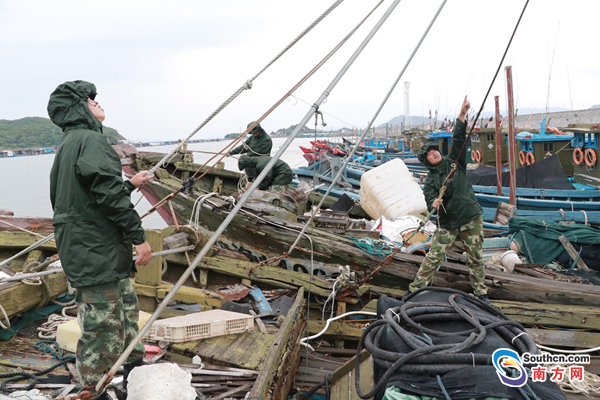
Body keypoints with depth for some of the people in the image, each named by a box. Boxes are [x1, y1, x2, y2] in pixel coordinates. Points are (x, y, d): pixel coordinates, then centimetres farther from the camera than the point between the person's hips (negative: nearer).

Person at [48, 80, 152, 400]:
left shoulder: (69, 143, 19)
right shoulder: (90, 140, -15)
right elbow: (108, 195, -23)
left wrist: (130, 184, 29)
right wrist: (138, 236, -18)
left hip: (83, 248, 11)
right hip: (96, 252, -11)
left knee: (126, 309, 23)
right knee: (103, 326, -3)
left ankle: (135, 369, 39)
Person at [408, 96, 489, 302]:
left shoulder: (454, 161, 4)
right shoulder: (431, 179, 0)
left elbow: (458, 140, -5)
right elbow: (428, 196, -15)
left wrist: (462, 115, -14)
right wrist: (433, 202, -39)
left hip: (471, 218, 1)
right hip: (448, 223, -1)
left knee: (476, 257, 7)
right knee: (433, 257, -4)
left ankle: (480, 291, 23)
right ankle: (415, 289, 4)